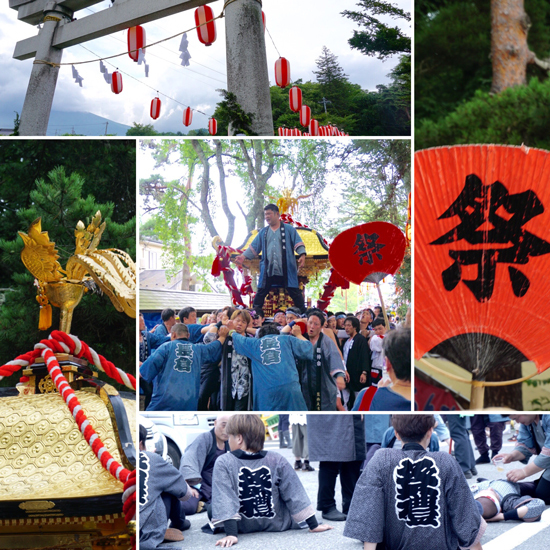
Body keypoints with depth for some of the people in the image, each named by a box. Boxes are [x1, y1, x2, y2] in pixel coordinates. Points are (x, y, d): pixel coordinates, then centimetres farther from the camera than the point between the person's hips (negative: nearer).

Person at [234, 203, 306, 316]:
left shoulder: (289, 229, 6)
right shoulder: (263, 232, 17)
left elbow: (298, 243, 0)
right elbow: (253, 248, 15)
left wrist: (302, 255, -17)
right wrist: (243, 256, 1)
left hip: (286, 269, -3)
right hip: (268, 269, 3)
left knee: (295, 292, -3)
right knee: (261, 293, 1)